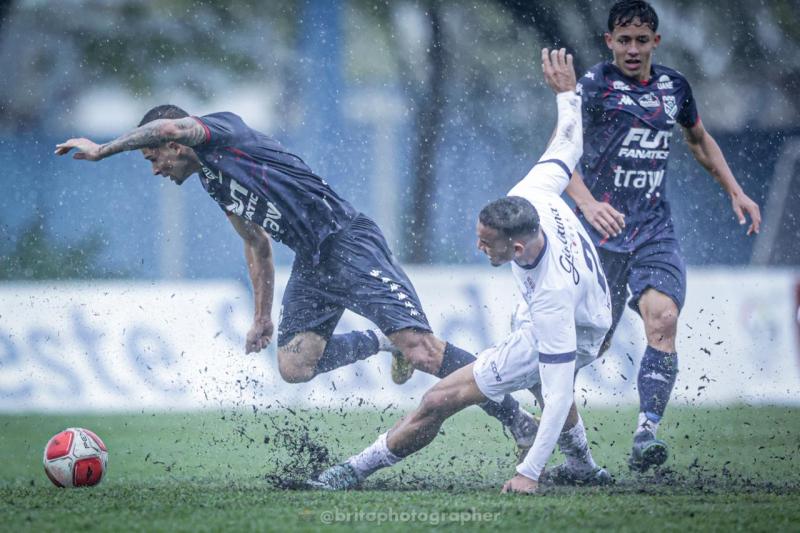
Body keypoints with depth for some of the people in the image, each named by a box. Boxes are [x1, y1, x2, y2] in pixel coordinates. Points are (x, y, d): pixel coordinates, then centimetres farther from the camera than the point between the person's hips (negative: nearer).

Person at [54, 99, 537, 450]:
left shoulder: (222, 130, -5)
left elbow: (170, 126, -26)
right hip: (311, 264, 10)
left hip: (347, 242, -10)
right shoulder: (214, 184, 22)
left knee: (419, 348, -17)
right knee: (293, 365, -5)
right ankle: (380, 342, 15)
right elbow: (257, 244, 31)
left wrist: (103, 149, -18)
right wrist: (263, 315, 29)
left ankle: (517, 418, -10)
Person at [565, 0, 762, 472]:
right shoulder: (594, 85, -5)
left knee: (663, 318, -21)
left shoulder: (674, 86, 11)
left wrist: (735, 192, 23)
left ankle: (647, 433, -26)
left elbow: (700, 140, 30)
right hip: (602, 228, -3)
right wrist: (587, 202, -31)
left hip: (656, 230, 3)